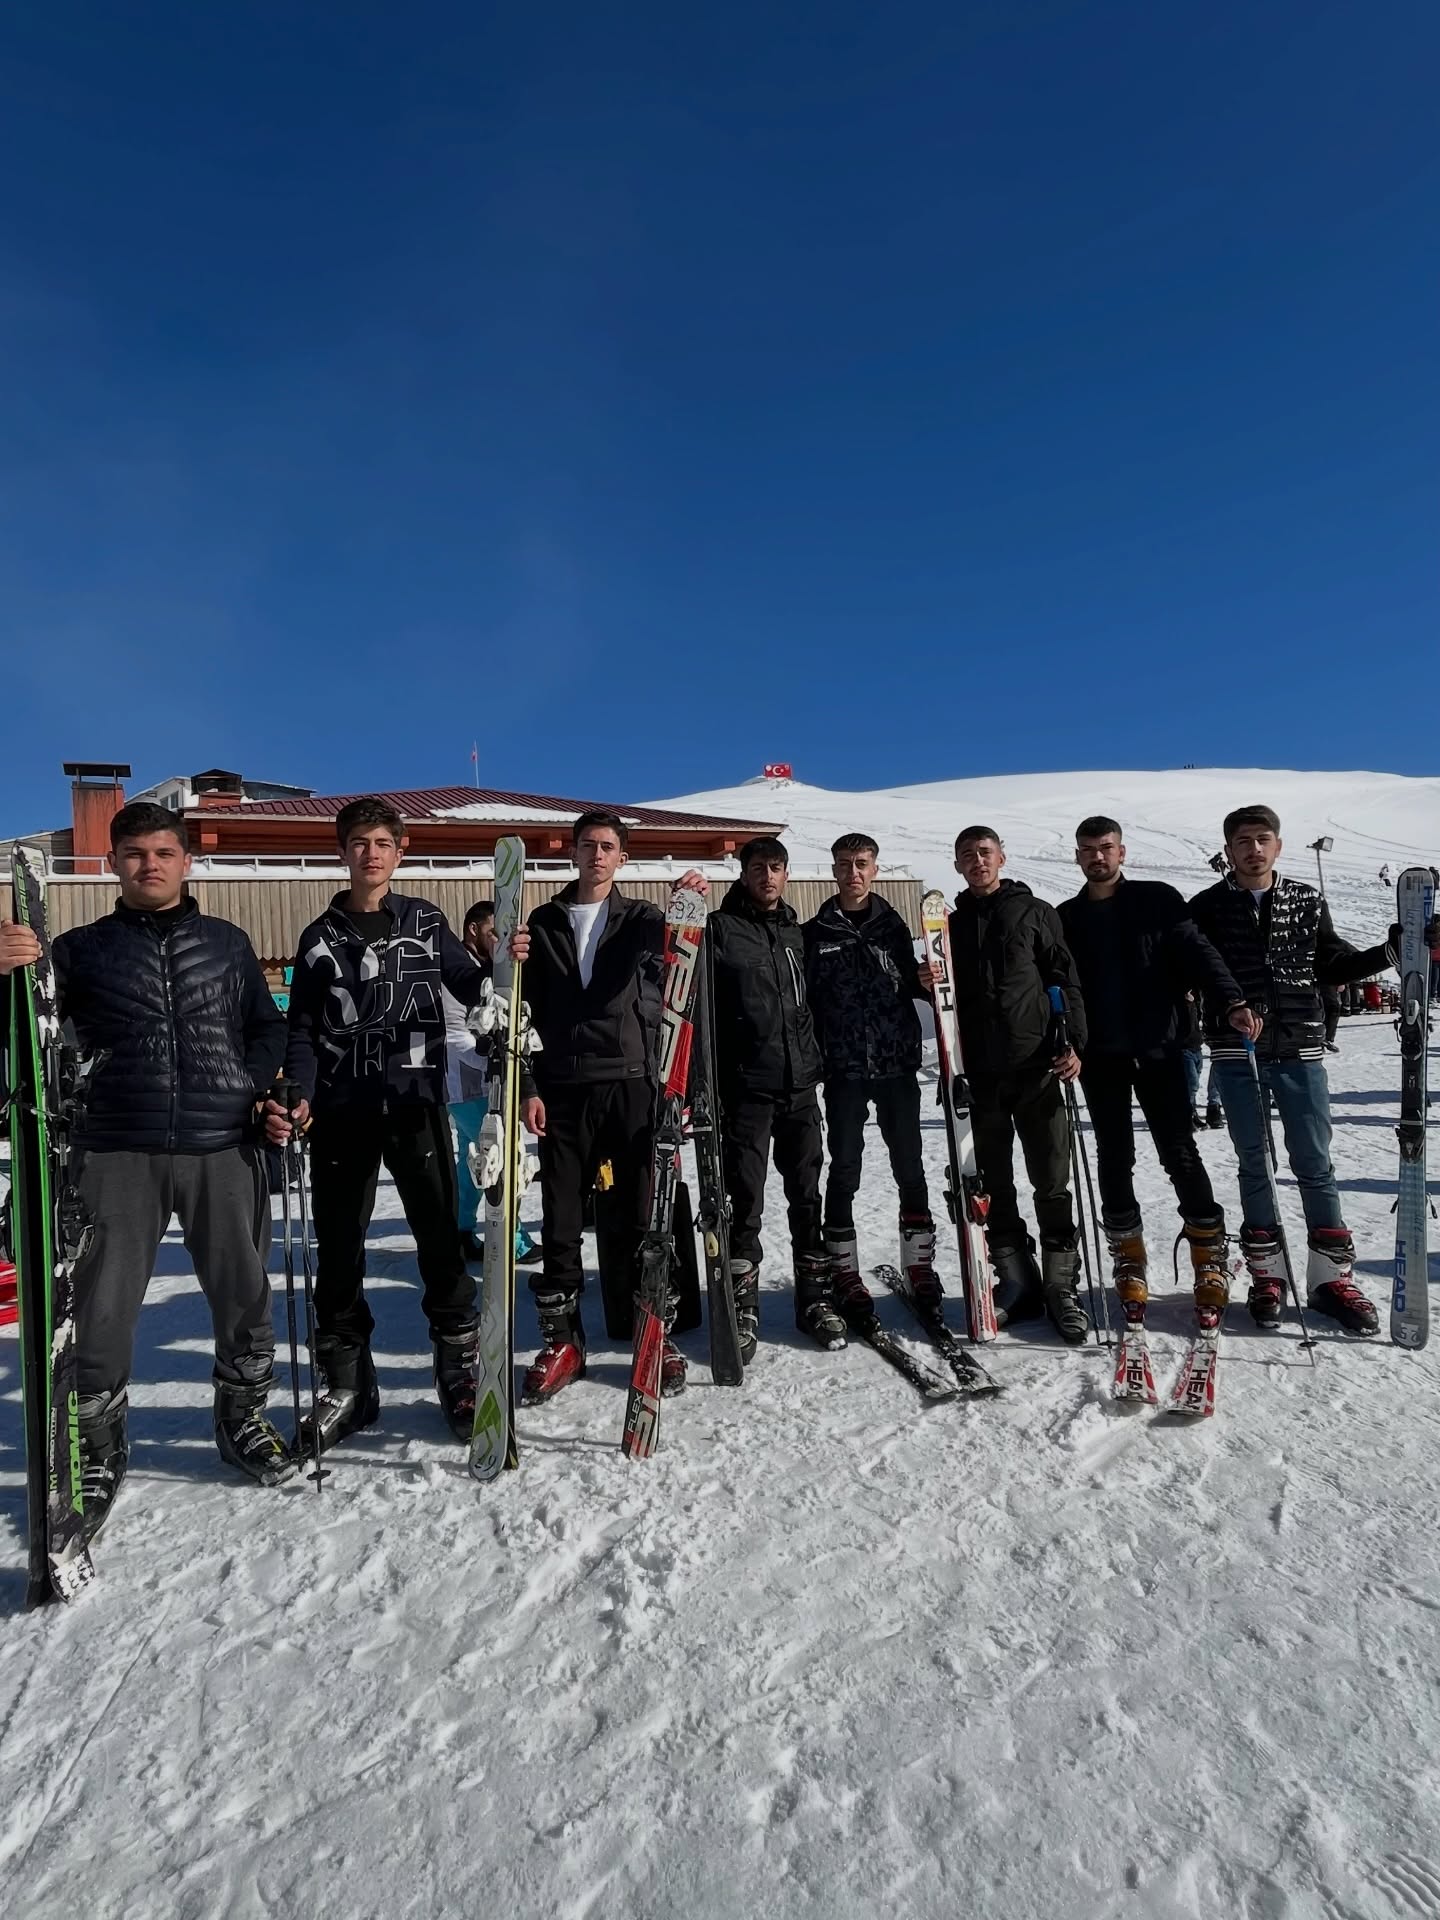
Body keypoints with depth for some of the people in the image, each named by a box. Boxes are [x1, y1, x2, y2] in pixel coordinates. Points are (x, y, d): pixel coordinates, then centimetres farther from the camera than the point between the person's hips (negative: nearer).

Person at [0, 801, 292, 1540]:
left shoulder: (227, 942, 12)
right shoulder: (82, 948, 8)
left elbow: (266, 1028, 16)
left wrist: (271, 1093, 0)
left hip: (224, 1148, 1)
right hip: (117, 1152, -1)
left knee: (244, 1297, 10)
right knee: (100, 1310, 4)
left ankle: (243, 1420, 32)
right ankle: (97, 1450, 25)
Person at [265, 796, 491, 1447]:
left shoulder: (426, 922, 8)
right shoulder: (320, 937, 9)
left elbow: (471, 988, 7)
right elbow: (303, 1031, 7)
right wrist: (297, 1099, -9)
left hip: (417, 1103, -1)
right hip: (341, 1110, 2)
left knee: (440, 1240, 0)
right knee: (338, 1251, 7)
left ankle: (460, 1370, 15)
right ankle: (346, 1384, 22)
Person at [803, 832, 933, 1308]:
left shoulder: (893, 925, 9)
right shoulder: (816, 933, 3)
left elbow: (911, 985, 16)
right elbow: (805, 1001, 3)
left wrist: (926, 979, -6)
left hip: (898, 1064, 2)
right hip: (843, 1070, -1)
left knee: (909, 1167, 7)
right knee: (844, 1171, 5)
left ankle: (919, 1264, 19)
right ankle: (844, 1272, 16)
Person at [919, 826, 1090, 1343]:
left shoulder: (1036, 912, 7)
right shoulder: (952, 924, 15)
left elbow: (1065, 979, 1)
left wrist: (1074, 1042, -11)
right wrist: (927, 984, -3)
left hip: (1036, 1066, -3)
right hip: (980, 1072, 3)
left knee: (1051, 1183, 1)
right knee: (993, 1186, 8)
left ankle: (1062, 1286, 11)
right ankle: (1016, 1282, 19)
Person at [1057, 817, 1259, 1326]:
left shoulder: (1158, 900, 3)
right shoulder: (1065, 919, 10)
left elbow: (1197, 952, -6)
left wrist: (1232, 1001, -22)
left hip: (1159, 1047, -2)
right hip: (1101, 1057, 2)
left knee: (1180, 1154, -1)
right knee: (1115, 1161, 7)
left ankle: (1210, 1262, 12)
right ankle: (1129, 1265, 19)